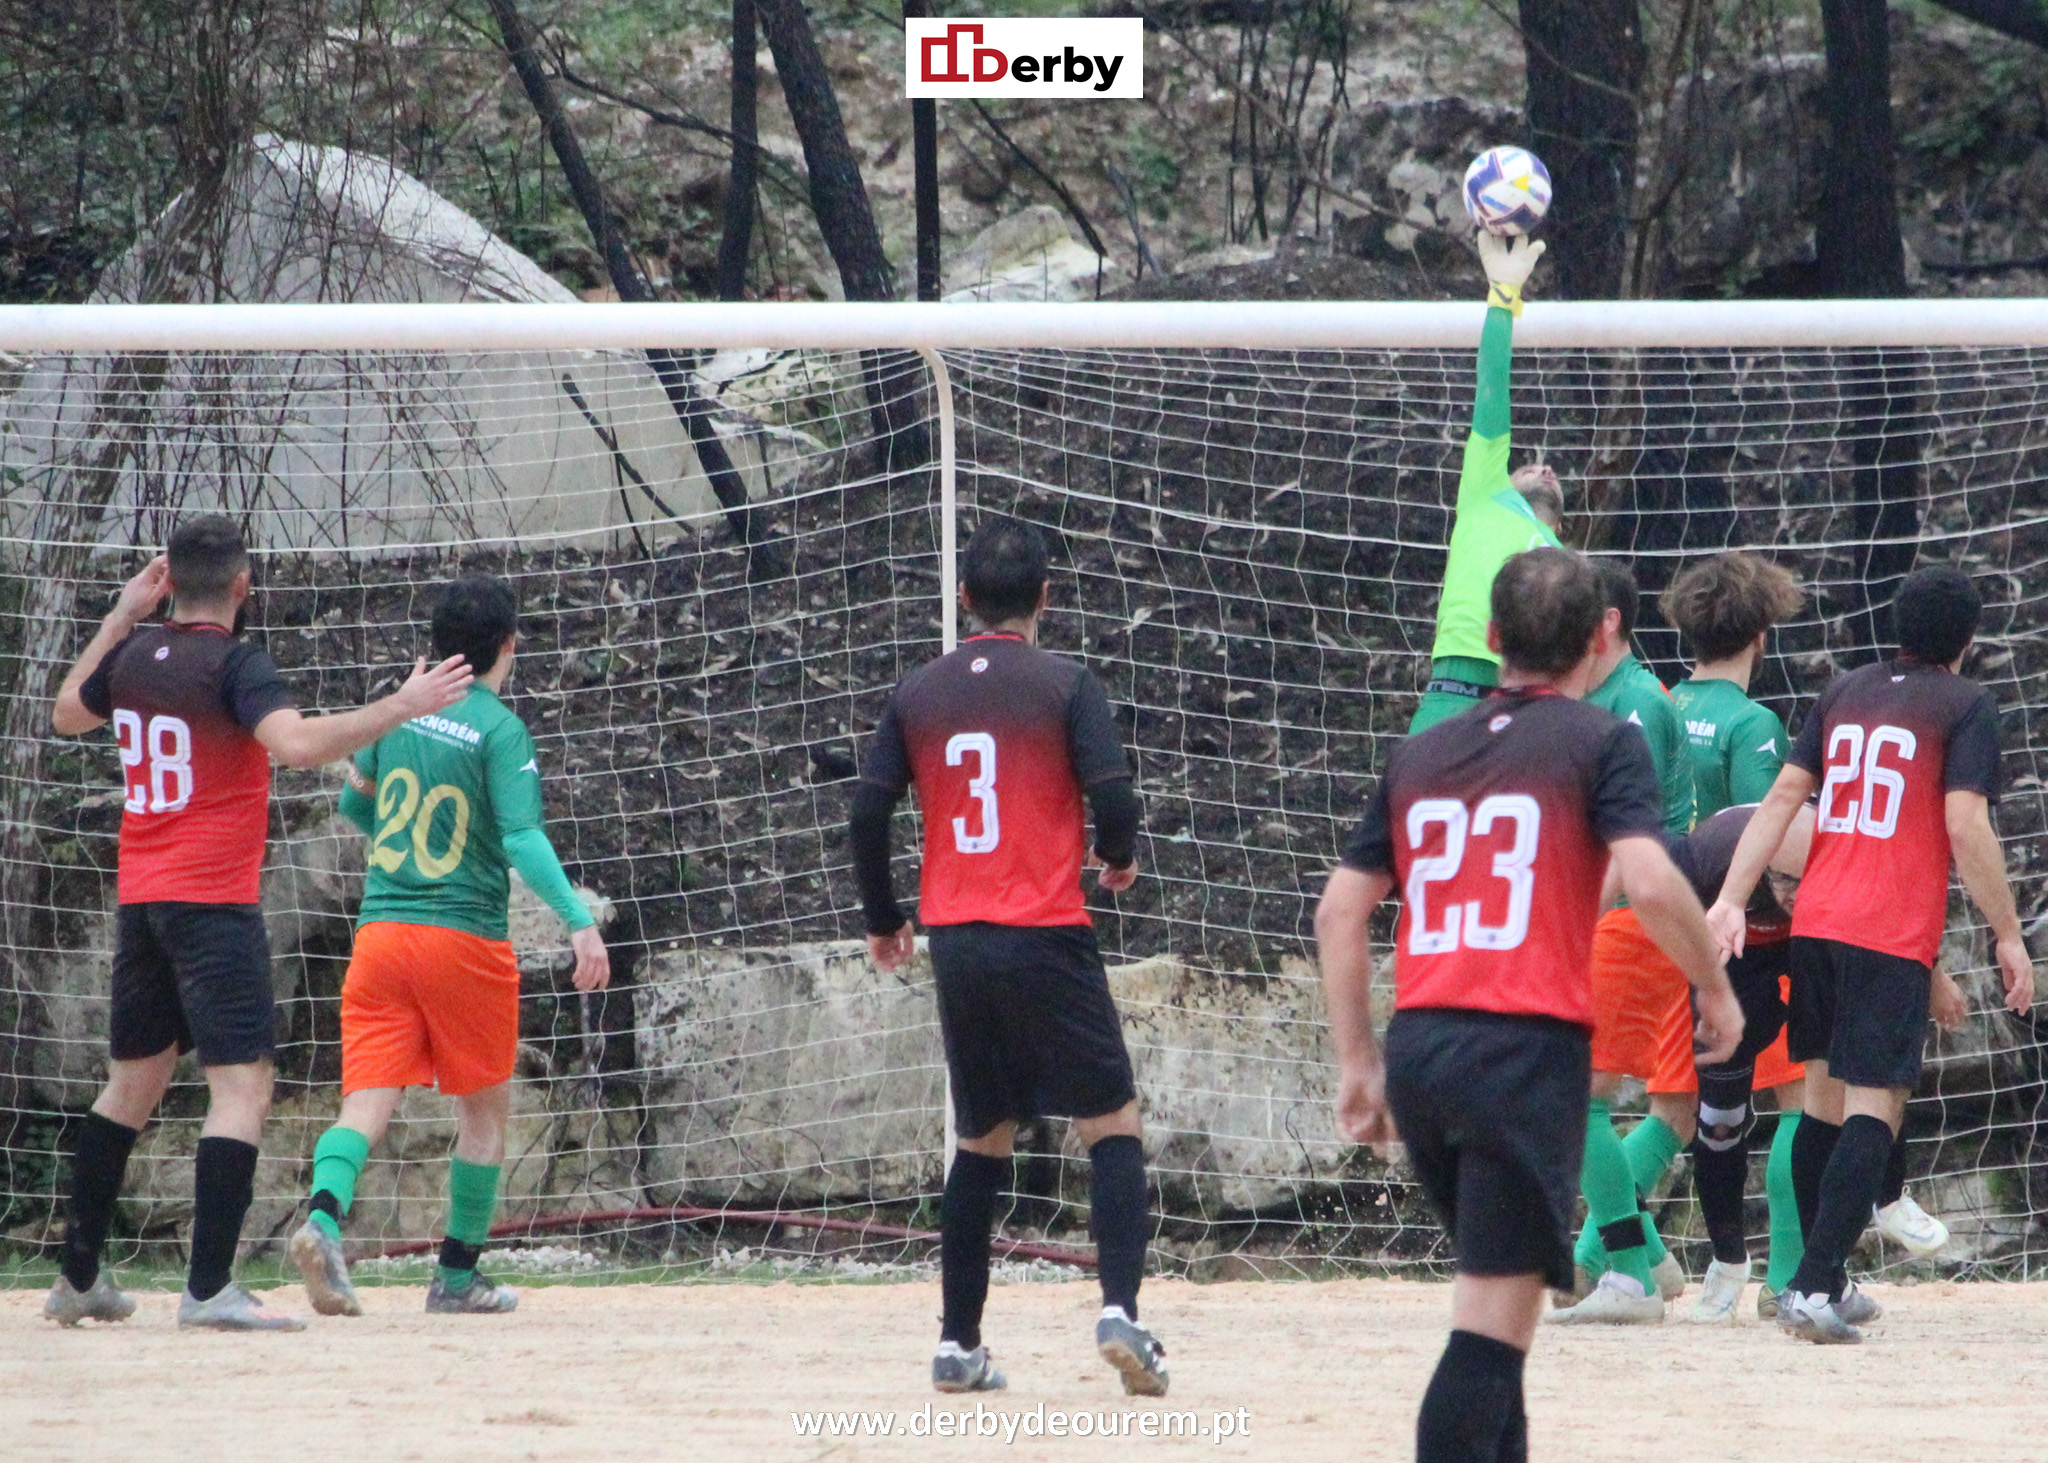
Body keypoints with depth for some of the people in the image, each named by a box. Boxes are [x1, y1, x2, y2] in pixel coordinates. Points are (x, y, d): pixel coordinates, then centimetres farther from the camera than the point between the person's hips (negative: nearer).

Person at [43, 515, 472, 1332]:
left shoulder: (135, 658, 8)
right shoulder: (234, 665, -13)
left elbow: (67, 714, 29)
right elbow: (296, 744, -30)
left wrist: (120, 620, 31)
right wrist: (403, 707, -27)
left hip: (140, 899, 8)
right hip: (214, 899, -8)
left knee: (133, 1081, 19)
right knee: (243, 1086, -10)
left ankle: (78, 1277, 24)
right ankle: (209, 1288, -21)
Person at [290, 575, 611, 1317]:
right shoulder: (501, 730, -9)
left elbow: (352, 802, 22)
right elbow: (523, 839, -20)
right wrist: (579, 920, -25)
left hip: (380, 932, 4)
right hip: (465, 940, -4)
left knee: (367, 1103, -4)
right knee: (486, 1110, 14)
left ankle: (324, 1214, -33)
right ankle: (456, 1277, 17)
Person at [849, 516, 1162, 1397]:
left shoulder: (917, 696, 7)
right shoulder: (1066, 687, -4)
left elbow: (868, 811, 4)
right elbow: (1112, 796, -12)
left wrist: (883, 920, 18)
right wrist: (1116, 860, 10)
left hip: (956, 944, 4)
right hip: (1045, 938, -4)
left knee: (983, 1142, 16)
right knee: (1112, 1126, 0)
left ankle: (959, 1343, 15)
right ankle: (1120, 1309, -19)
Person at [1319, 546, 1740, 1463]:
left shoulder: (1420, 756, 17)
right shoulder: (1601, 743, 1)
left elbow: (1339, 913, 15)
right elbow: (1648, 881, -14)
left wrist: (1359, 1063, 20)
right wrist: (1715, 988, 2)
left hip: (1417, 1045, 6)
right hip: (1527, 1044, -6)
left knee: (1491, 1281, 24)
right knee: (1498, 1314, -8)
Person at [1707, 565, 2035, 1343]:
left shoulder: (1844, 693, 14)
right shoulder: (1966, 706, -3)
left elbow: (1783, 797, 7)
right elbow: (1966, 825, -12)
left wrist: (1731, 899, 4)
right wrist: (2008, 936, -7)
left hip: (1815, 923, 6)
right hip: (1895, 932, -6)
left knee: (1824, 1095, 18)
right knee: (1874, 1105, -7)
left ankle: (1823, 1278, 26)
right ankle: (1815, 1287, -20)